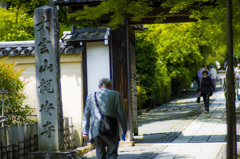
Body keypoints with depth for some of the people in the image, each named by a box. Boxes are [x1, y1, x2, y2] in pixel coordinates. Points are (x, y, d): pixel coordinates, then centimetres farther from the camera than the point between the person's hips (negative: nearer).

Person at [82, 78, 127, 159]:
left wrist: (85, 131, 14)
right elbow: (121, 113, 2)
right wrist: (124, 130, 8)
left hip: (95, 131, 3)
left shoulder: (91, 97, 13)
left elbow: (86, 115, 12)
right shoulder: (115, 95, 4)